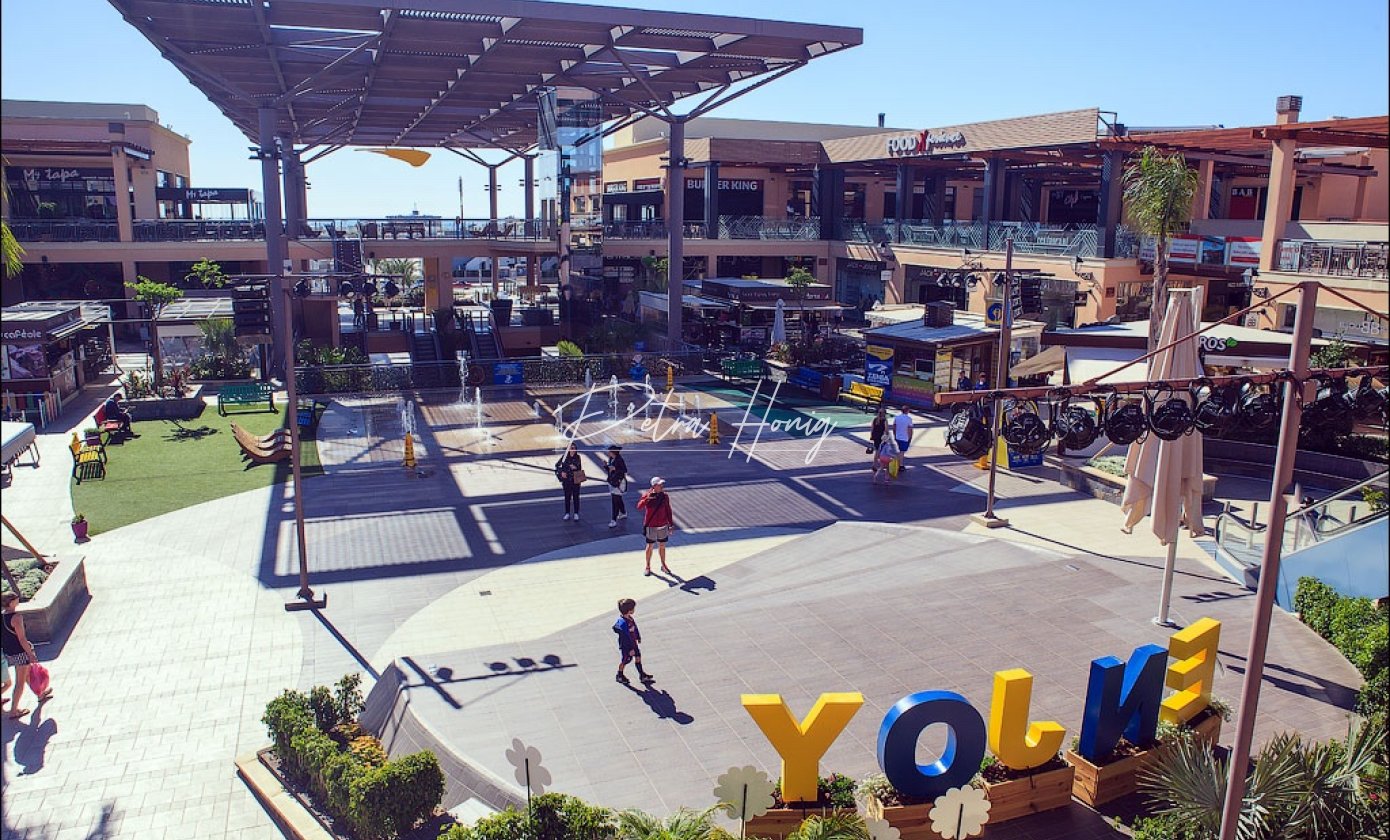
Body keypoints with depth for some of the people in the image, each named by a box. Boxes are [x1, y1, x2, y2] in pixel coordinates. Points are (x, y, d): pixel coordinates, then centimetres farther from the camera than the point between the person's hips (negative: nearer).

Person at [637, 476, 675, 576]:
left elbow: (668, 511, 7)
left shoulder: (664, 496, -2)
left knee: (662, 546, 13)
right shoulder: (647, 495, -12)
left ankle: (663, 566, 29)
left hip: (663, 526, 3)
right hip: (651, 526, -3)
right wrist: (647, 499, -39)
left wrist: (671, 524, 7)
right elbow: (639, 507, -24)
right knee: (650, 546, 7)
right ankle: (648, 567, 22)